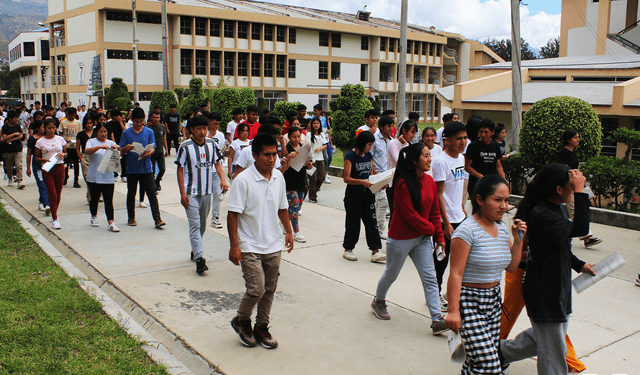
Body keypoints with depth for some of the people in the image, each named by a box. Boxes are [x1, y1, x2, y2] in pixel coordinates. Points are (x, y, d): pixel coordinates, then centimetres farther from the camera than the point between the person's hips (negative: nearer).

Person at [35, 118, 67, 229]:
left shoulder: (60, 139, 6)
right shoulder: (40, 142, 1)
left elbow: (66, 153, 13)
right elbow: (37, 157, 5)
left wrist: (63, 154, -9)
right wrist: (44, 160, -14)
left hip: (59, 167, 2)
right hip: (47, 170, -2)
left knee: (58, 192, 9)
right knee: (52, 194, -7)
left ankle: (54, 213, 29)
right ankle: (55, 219, -4)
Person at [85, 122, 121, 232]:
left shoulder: (111, 143, 10)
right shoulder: (91, 142, 3)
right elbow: (87, 151, -17)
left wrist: (117, 147, -24)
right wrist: (100, 146, -31)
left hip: (108, 177, 1)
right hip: (94, 177, 0)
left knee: (109, 200, -5)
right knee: (94, 198, 13)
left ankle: (111, 223, -9)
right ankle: (94, 217, 36)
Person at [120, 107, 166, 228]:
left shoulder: (149, 132, 5)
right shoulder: (126, 133, 3)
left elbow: (153, 147, 1)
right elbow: (121, 151, 3)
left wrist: (149, 153, -22)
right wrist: (126, 149, -21)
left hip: (146, 167, 0)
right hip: (131, 168, 1)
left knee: (152, 193, -5)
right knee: (131, 194, 11)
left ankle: (157, 218, -6)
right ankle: (131, 217, 24)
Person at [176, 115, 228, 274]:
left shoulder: (211, 144, 3)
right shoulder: (185, 146, -9)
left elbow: (217, 163, 12)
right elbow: (180, 170, -6)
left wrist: (222, 179, -6)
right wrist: (182, 193, -11)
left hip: (207, 191, 5)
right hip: (191, 193, -5)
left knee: (202, 224, 15)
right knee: (195, 224, -10)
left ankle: (195, 249, 35)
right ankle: (199, 258, -11)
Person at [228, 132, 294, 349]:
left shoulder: (279, 177, 3)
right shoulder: (243, 180, -15)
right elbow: (233, 214, -14)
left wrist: (288, 231, 16)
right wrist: (234, 245, -16)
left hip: (274, 245, 6)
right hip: (250, 247, -5)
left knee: (269, 290, 11)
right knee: (256, 289, -9)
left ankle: (261, 327, 29)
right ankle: (241, 321, 19)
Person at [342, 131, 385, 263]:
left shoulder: (368, 155, 9)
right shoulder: (350, 156, -12)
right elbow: (346, 178, -16)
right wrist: (362, 182, -27)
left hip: (368, 193, 6)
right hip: (353, 194, -6)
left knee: (371, 221, 0)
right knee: (353, 222, 5)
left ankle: (376, 252, 1)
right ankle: (348, 249, 22)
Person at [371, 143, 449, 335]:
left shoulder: (429, 181, 3)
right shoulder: (403, 184, -20)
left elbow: (434, 211, 8)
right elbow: (410, 215, -21)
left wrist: (439, 236, 4)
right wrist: (430, 229, -10)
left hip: (422, 237, 7)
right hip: (401, 238, -6)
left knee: (430, 277, 1)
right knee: (391, 274, 13)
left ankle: (437, 320, 3)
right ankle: (378, 302, 39)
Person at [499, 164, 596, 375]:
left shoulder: (557, 208, 7)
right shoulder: (540, 215, -26)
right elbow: (580, 229, -36)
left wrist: (579, 265, 25)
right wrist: (580, 192, -33)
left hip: (558, 288, 10)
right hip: (543, 292, -10)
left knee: (544, 336, 24)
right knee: (553, 351, 3)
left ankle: (502, 351, 38)